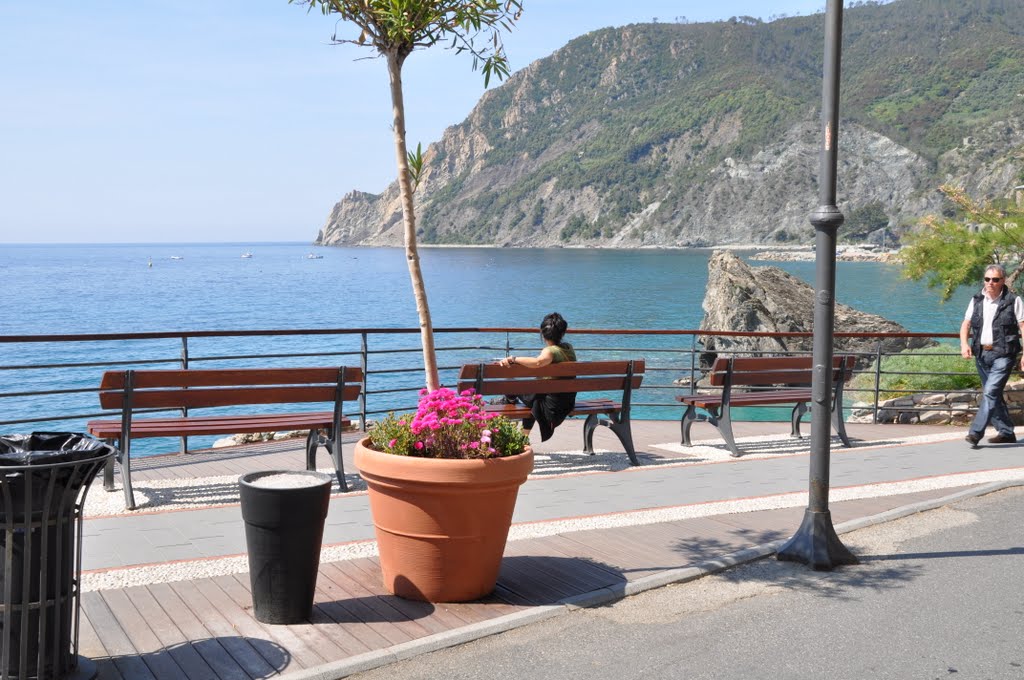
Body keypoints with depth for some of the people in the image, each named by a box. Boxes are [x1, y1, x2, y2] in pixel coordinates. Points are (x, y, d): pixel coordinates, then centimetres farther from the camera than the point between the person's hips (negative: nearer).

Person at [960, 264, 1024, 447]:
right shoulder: (977, 301, 11)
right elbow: (965, 324, 10)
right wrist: (964, 344, -9)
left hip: (1003, 354, -6)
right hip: (981, 354, 6)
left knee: (991, 392, -17)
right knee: (993, 395, 13)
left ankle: (976, 433, -20)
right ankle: (1006, 432, 25)